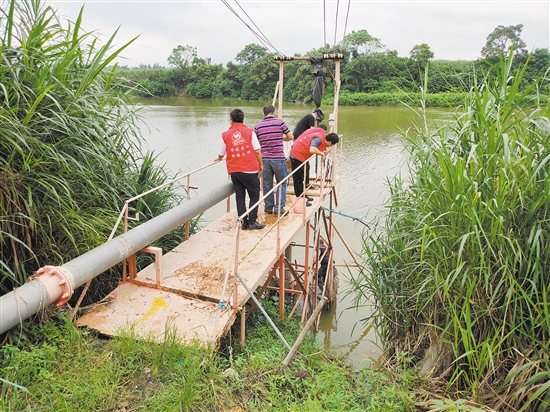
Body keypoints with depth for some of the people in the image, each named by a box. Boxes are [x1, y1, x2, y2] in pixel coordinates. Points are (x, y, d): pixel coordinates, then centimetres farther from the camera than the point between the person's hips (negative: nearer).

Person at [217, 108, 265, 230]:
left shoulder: (225, 135, 2)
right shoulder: (250, 132, -3)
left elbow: (221, 154, 10)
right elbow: (257, 151, -6)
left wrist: (219, 159, 33)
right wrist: (260, 164, 9)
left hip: (234, 171, 3)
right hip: (250, 170, -2)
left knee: (240, 197, 11)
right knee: (254, 196, 8)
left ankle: (244, 222, 13)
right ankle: (252, 222, 4)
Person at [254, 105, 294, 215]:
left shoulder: (258, 126, 3)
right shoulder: (280, 122, -4)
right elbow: (291, 137, 0)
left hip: (264, 159, 3)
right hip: (278, 158, -3)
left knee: (267, 184, 12)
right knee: (281, 184, 8)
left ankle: (269, 207, 19)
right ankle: (279, 208, 6)